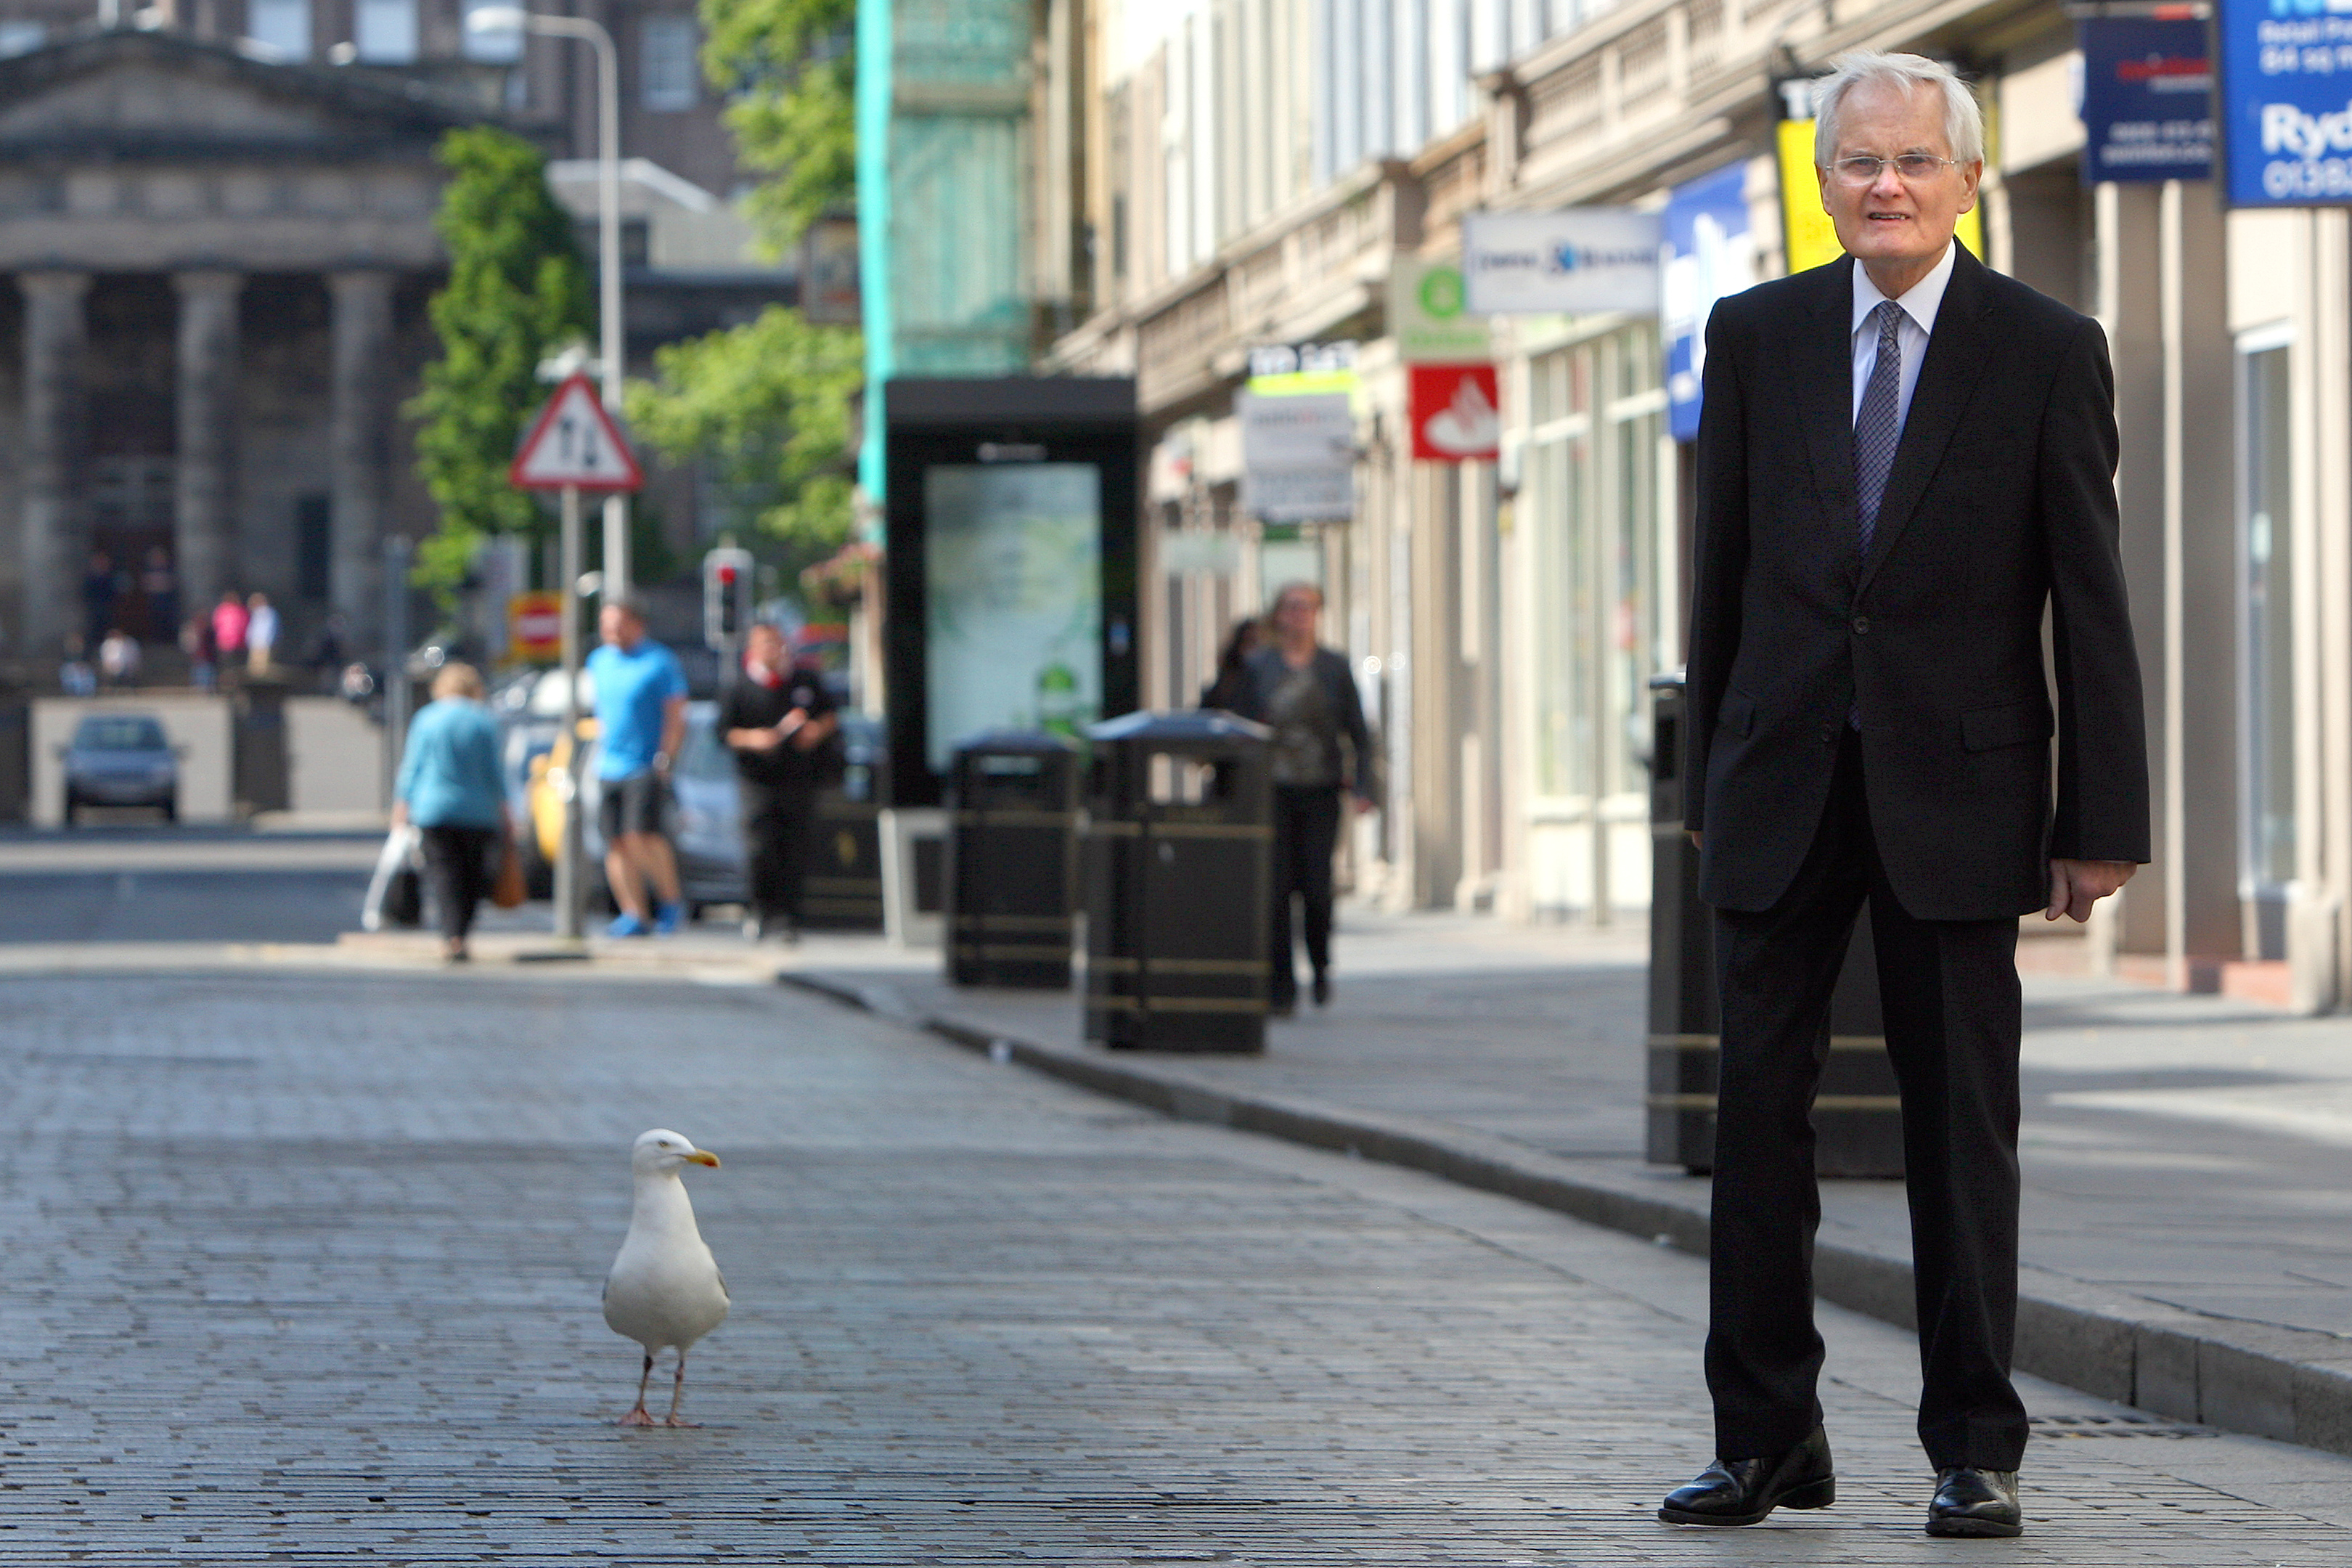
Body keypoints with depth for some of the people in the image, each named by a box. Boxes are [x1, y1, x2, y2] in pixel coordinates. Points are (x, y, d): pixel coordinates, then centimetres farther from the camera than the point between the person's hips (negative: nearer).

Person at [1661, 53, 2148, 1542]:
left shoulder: (2050, 352, -2)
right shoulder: (1757, 336, 5)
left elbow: (2093, 604, -3)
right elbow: (1726, 572, 10)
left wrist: (2103, 824, -7)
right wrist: (1708, 783, 9)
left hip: (1957, 790, -2)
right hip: (1784, 787, 3)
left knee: (1965, 1126, 2)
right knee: (1760, 1111, 4)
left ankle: (1976, 1447, 10)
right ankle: (1768, 1438, 13)